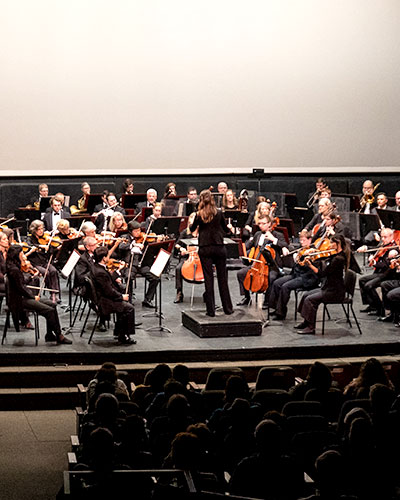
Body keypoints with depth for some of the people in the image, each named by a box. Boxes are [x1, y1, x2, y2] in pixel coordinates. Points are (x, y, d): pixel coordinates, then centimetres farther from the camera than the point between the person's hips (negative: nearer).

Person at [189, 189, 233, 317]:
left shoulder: (199, 215, -5)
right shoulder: (218, 213, -3)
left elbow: (192, 229, 11)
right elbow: (226, 229, 8)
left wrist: (191, 225, 31)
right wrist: (229, 229, 29)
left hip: (205, 249, -1)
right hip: (219, 247, 1)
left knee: (208, 279, 3)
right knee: (222, 278, 10)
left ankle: (211, 310, 2)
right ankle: (227, 308, 15)